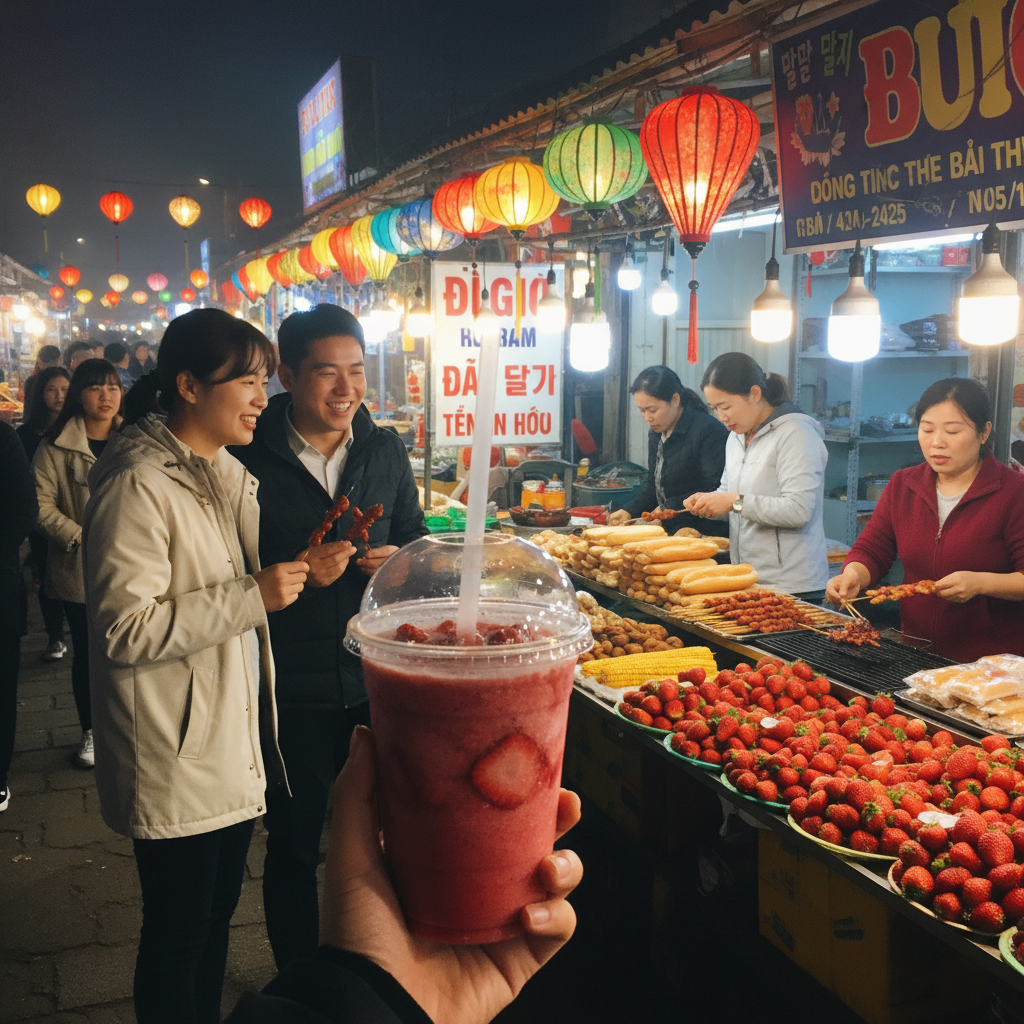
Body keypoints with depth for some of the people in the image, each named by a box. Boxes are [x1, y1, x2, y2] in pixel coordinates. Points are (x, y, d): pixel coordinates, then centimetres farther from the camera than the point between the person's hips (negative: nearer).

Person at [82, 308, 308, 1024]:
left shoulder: (228, 473, 11)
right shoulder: (137, 483, -19)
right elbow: (125, 629, -23)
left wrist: (294, 569, 4)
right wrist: (252, 596, -25)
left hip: (236, 744, 9)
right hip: (178, 760, -8)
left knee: (218, 914, 22)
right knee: (179, 936, 8)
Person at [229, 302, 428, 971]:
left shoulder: (386, 450, 3)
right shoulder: (250, 460, -10)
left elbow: (415, 535, 14)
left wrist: (401, 559, -8)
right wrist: (296, 575, -22)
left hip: (379, 676, 3)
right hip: (294, 688, -3)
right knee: (295, 847, 14)